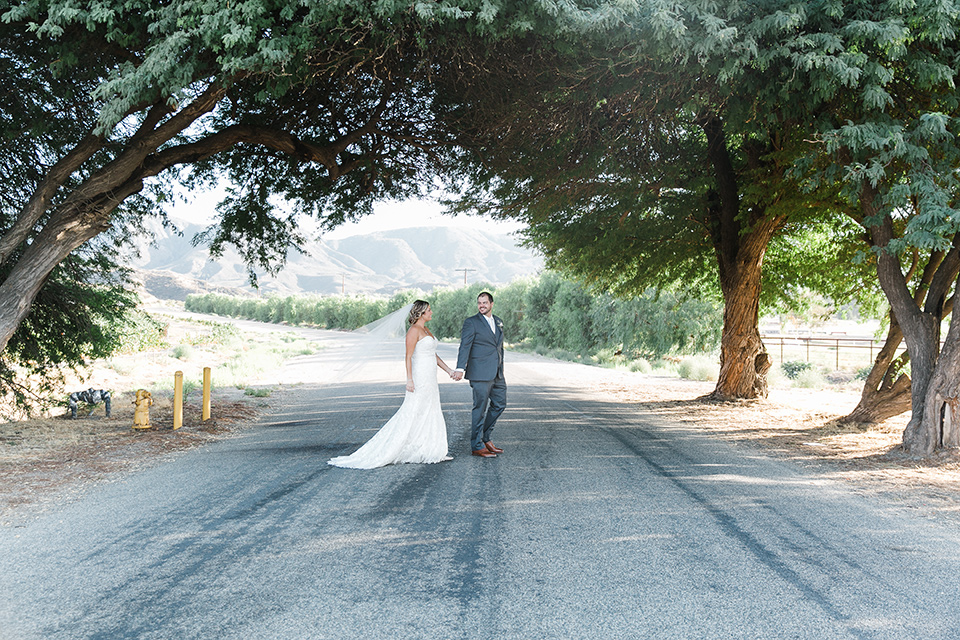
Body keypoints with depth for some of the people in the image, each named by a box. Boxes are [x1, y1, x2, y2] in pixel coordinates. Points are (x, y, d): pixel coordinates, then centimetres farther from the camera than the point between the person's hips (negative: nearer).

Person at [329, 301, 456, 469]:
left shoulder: (426, 330, 16)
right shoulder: (414, 330, -13)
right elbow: (408, 356, -17)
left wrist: (448, 370, 19)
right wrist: (409, 379, -23)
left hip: (430, 379, 10)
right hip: (419, 378, -10)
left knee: (430, 415, 11)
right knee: (411, 416, -7)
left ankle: (434, 452, 16)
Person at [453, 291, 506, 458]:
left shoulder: (498, 322, 15)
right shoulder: (471, 322, -6)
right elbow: (464, 346, -15)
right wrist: (460, 368, -26)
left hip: (497, 373, 7)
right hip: (480, 374, -7)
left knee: (499, 404, 12)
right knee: (480, 408, -2)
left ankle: (485, 437, 26)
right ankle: (477, 446, 7)